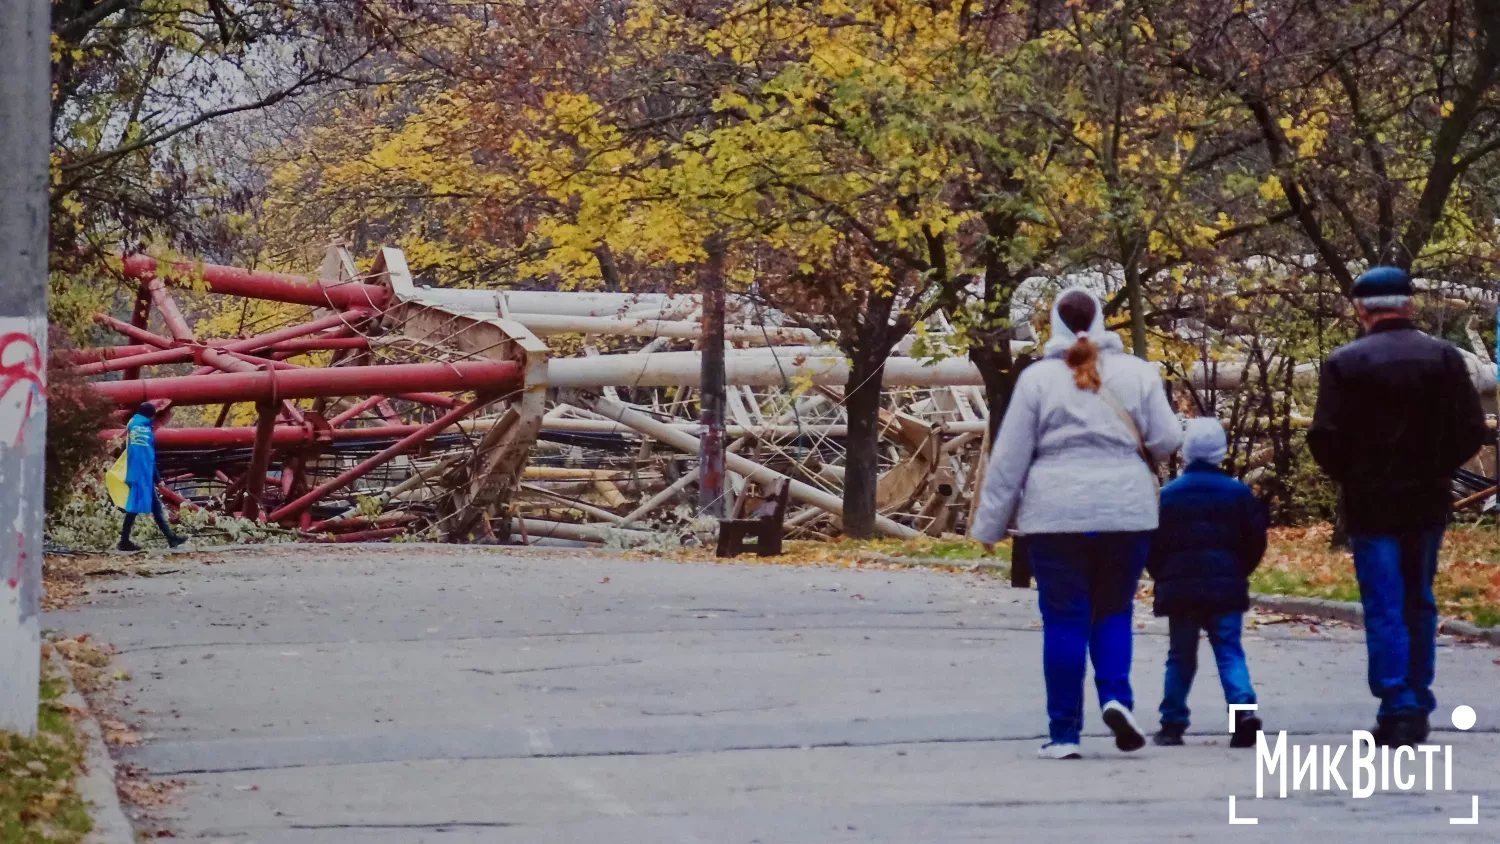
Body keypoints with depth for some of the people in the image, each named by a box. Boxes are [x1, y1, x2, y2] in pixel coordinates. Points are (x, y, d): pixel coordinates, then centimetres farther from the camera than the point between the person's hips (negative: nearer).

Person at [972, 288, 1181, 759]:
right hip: (1126, 512, 1)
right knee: (1114, 613, 14)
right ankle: (1116, 697, -10)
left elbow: (1009, 458, 0)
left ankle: (1064, 734, 3)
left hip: (1057, 515, -1)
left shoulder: (1038, 379, -1)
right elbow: (1166, 442, 2)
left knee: (1064, 621, 3)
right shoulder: (1137, 374, 3)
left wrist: (990, 523, 5)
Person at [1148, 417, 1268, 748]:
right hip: (1225, 588, 0)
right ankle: (1243, 709, -19)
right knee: (1229, 650, 2)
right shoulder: (1238, 493, 1)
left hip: (1179, 587, 0)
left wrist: (1163, 578, 17)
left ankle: (1172, 724, 10)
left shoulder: (1168, 495, 0)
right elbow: (1255, 543, 4)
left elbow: (1153, 546, 2)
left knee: (1180, 656, 10)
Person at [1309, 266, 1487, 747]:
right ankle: (1418, 707, 19)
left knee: (1384, 608, -1)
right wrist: (1436, 469, 11)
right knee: (1418, 605, 16)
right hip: (1428, 502, 3)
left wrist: (1349, 478, 6)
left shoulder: (1346, 363, -9)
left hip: (1371, 504, -3)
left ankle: (1397, 710, -9)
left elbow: (1326, 437, -12)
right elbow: (1472, 431, -3)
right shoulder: (1445, 358, -1)